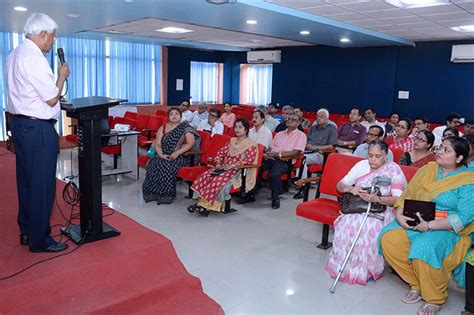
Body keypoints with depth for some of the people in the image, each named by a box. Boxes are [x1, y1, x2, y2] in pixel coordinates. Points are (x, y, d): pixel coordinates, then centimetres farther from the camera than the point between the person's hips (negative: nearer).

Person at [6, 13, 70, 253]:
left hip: (19, 123, 10)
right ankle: (39, 240, 11)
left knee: (25, 181, 17)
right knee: (42, 185, 0)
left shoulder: (14, 55, 12)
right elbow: (52, 99, -15)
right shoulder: (34, 58, -18)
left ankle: (26, 231, 30)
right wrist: (62, 76, -2)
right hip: (38, 129, -10)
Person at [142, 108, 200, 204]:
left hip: (181, 156, -4)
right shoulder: (163, 128, 12)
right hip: (164, 156, 4)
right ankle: (153, 193, -16)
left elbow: (191, 143, -13)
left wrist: (176, 153, -22)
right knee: (153, 164, -24)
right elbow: (157, 144, 5)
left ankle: (166, 194, -20)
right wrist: (161, 155, -15)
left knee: (166, 165, -32)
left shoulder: (185, 127, 0)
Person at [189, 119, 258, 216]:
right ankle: (201, 203, -22)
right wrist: (218, 163, -1)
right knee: (206, 176, -18)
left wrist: (232, 166, -20)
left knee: (221, 180, -33)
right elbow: (220, 153, 19)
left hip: (240, 172, -7)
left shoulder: (251, 144, -3)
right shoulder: (232, 141, 18)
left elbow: (249, 160, -16)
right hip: (224, 168, 7)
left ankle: (207, 207, -25)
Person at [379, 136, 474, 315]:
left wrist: (429, 226, -24)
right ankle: (416, 285, 2)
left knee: (424, 249, -34)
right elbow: (407, 195, 9)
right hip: (414, 223, 6)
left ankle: (435, 299, -4)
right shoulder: (427, 169, 11)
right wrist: (399, 215, -11)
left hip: (449, 231, -5)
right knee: (388, 238, -20)